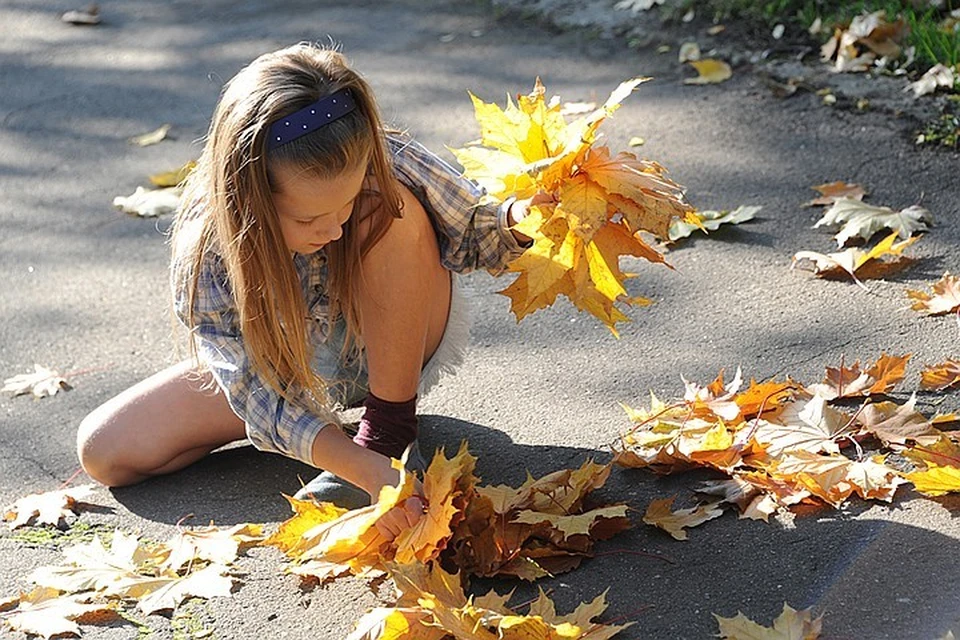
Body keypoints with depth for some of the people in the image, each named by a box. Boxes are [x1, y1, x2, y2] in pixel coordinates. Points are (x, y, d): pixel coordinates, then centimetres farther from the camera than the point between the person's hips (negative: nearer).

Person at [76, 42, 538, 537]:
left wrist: (515, 221, -39)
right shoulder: (204, 256, -33)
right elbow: (260, 395, -32)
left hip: (403, 345, -1)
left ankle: (389, 433, -20)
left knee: (391, 212, -34)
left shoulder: (389, 168, -31)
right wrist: (362, 468, -46)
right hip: (292, 371, 1)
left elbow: (473, 237, -14)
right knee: (104, 451, -11)